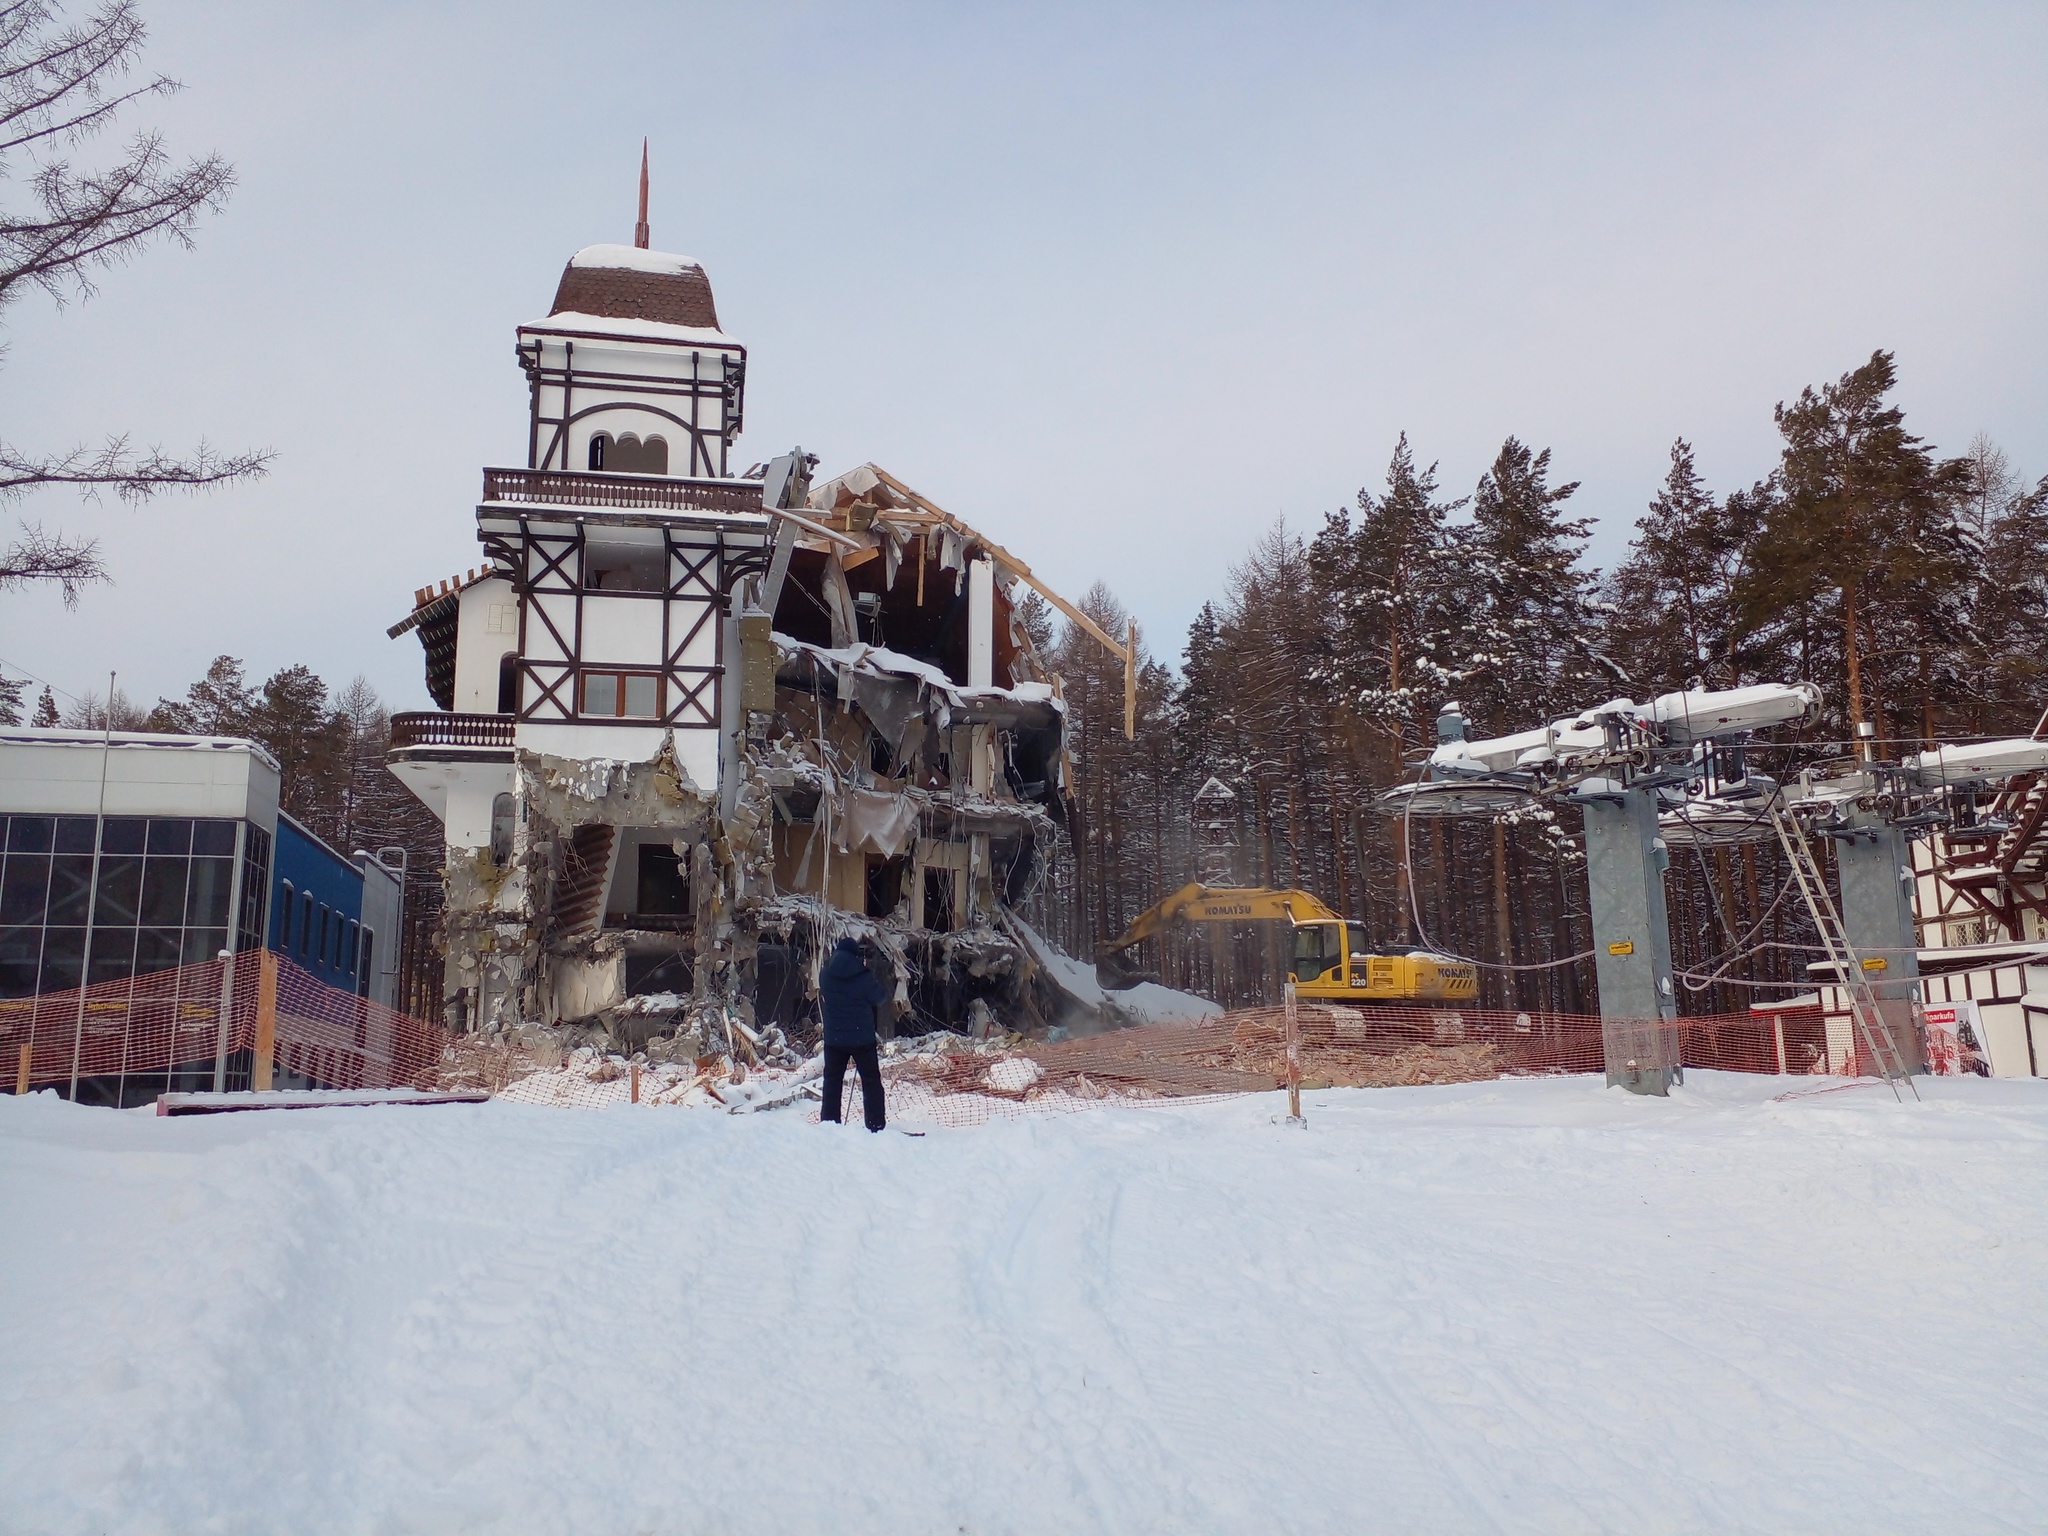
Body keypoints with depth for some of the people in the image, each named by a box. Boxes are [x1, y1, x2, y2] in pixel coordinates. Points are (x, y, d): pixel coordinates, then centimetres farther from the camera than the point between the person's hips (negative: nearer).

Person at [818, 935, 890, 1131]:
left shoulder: (825, 974, -3)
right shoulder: (863, 976, -15)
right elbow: (880, 997, -3)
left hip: (833, 1039, 3)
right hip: (862, 1039, -3)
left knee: (832, 1081, 12)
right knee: (871, 1080, 6)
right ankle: (876, 1124, 3)